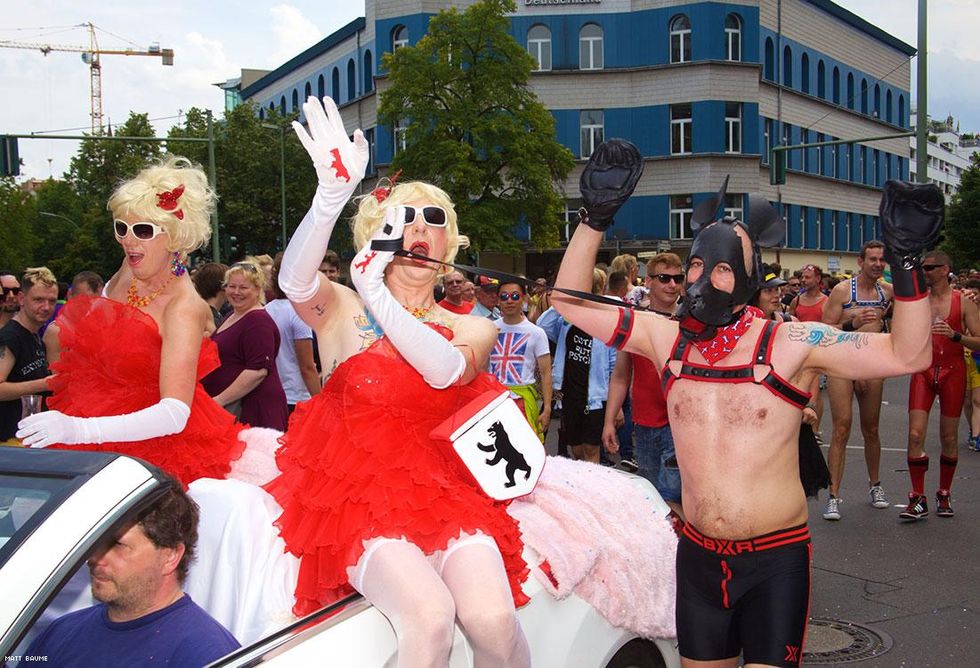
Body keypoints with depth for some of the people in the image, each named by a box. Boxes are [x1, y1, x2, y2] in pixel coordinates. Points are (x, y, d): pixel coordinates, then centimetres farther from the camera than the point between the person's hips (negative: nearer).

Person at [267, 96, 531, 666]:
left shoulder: (474, 329, 11)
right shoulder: (343, 311, 7)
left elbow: (446, 369, -14)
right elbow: (295, 281, -17)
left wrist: (376, 295, -25)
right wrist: (334, 194, -33)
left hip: (447, 493, 2)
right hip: (358, 495, -2)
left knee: (493, 618, -26)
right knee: (430, 617, -30)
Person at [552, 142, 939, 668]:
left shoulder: (791, 344, -11)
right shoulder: (666, 339, -1)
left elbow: (907, 355, -16)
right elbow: (569, 299, 2)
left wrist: (906, 262, -27)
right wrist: (595, 217, -7)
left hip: (776, 559, -4)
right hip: (698, 556, 4)